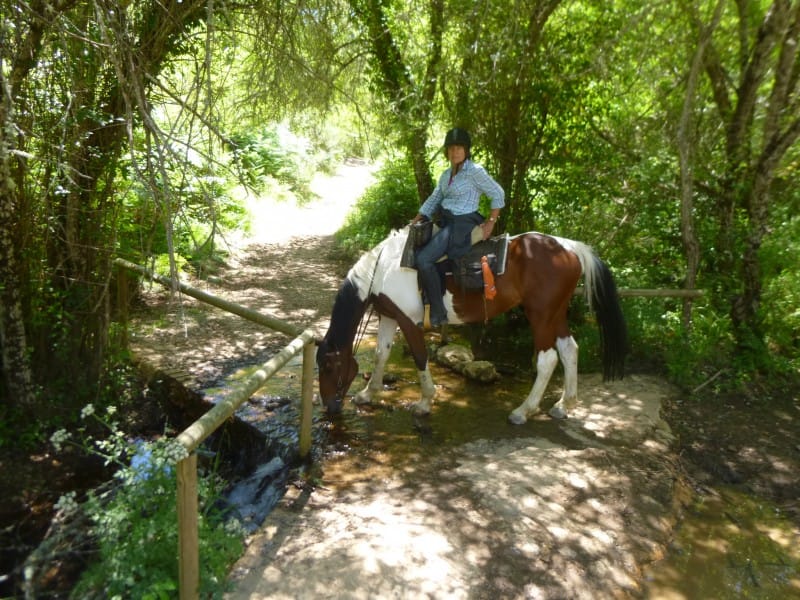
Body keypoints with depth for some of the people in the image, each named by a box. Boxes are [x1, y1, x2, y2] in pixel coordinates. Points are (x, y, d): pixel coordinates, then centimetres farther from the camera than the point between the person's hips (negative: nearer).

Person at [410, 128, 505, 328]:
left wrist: (490, 223, -7)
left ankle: (438, 313, -15)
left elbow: (498, 194, -7)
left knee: (423, 259, -22)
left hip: (463, 225, -9)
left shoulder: (475, 171, -11)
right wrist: (414, 223, 12)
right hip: (446, 223, 9)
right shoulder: (446, 175, 13)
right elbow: (433, 201, 17)